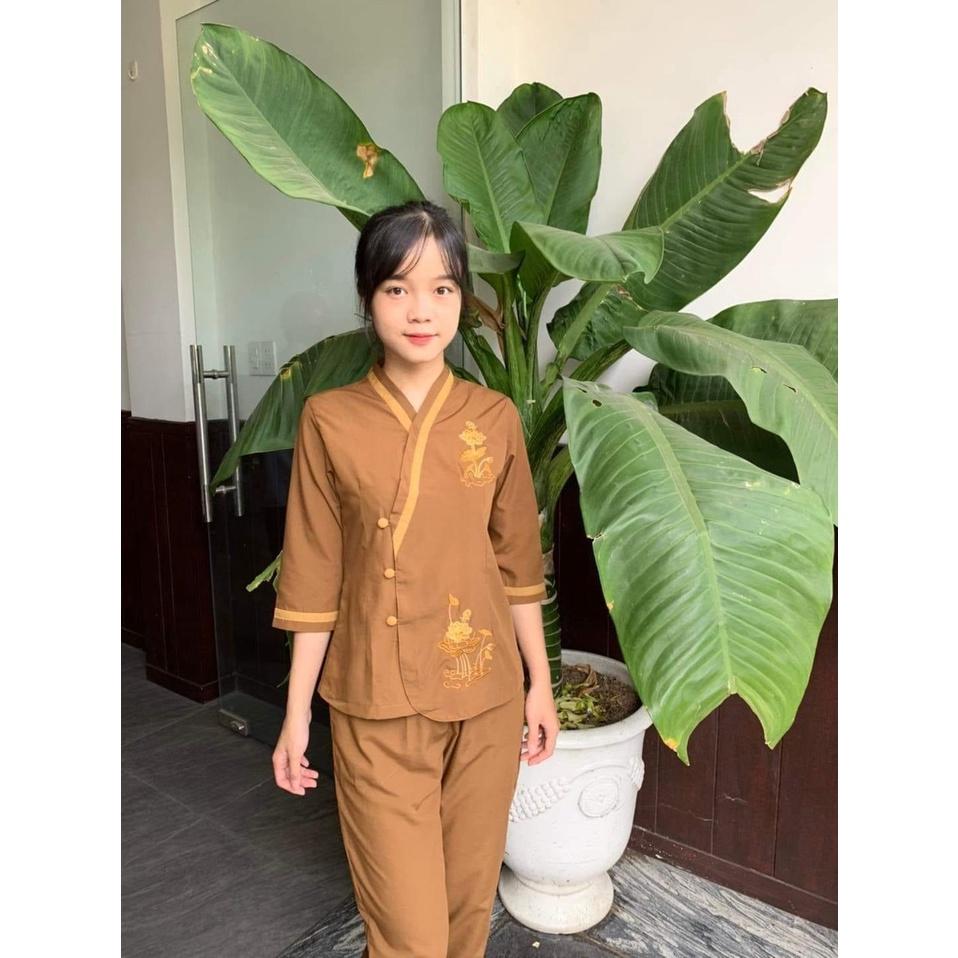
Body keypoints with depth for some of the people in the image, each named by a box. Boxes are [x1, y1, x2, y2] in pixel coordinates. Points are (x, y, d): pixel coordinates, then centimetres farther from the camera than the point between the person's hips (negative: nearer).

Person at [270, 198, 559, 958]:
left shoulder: (496, 418, -2)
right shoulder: (329, 420, -7)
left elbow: (518, 563, 4)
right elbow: (313, 580, -3)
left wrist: (540, 684, 7)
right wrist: (297, 713, 0)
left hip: (486, 696, 2)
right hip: (377, 704, -2)